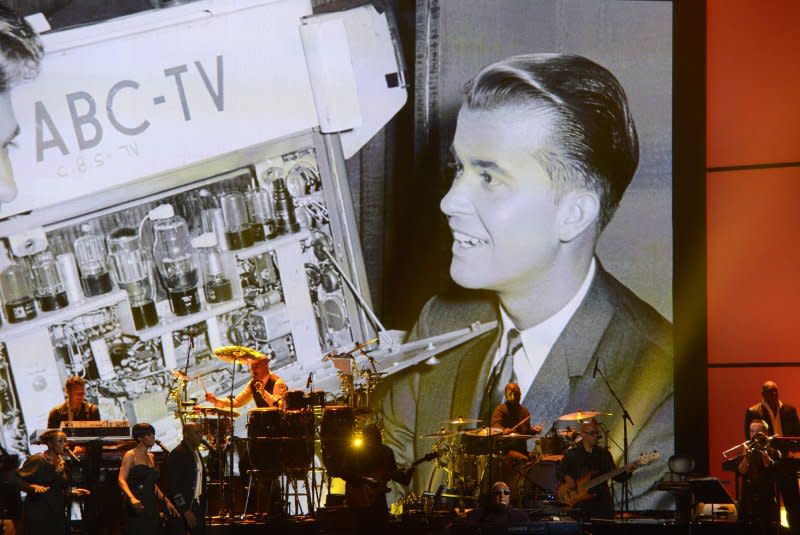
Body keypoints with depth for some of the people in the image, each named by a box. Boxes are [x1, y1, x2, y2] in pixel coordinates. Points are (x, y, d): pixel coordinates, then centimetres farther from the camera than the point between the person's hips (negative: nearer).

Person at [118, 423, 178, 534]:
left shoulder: (151, 457, 18)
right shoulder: (130, 456, -4)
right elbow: (121, 480, -16)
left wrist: (166, 501, 17)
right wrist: (132, 498, -32)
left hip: (151, 506, 7)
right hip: (137, 506, -7)